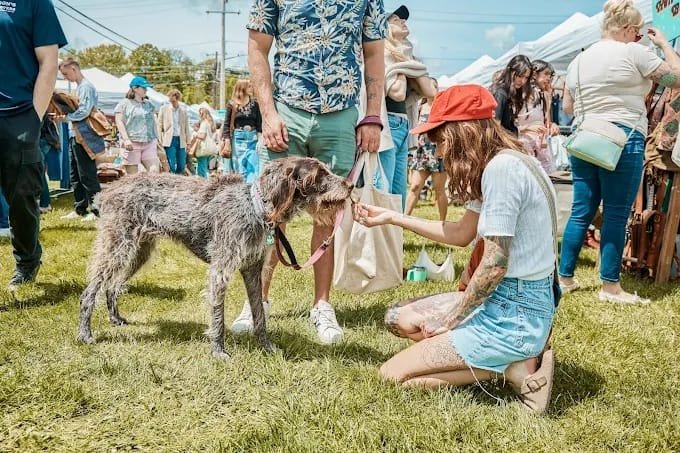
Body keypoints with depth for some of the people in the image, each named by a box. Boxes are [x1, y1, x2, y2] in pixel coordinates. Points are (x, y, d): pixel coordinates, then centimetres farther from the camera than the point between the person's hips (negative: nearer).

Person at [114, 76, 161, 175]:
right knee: (132, 175, -5)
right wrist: (126, 139, -14)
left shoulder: (149, 104, 20)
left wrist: (157, 139, 17)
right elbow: (119, 122, -3)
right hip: (132, 144, -4)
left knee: (155, 171, -9)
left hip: (149, 143, 4)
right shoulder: (124, 104, 5)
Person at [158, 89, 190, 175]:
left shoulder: (183, 109, 8)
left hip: (181, 140, 3)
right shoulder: (164, 108, 2)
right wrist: (160, 141, -3)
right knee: (171, 165, -8)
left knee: (182, 165, 4)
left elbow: (186, 126, 12)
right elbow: (159, 125, 3)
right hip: (169, 139, -3)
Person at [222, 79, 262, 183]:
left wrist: (260, 136, -1)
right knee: (239, 164, 1)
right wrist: (227, 140, -7)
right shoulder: (232, 105, 0)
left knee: (253, 165, -4)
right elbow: (227, 124, 0)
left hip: (252, 137, 2)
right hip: (238, 137, -2)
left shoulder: (254, 103, 6)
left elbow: (259, 122, 7)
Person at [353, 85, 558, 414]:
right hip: (509, 301, 10)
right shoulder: (501, 164, 8)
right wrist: (392, 217, 15)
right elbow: (463, 233, 14)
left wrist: (451, 321, -8)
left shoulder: (502, 168, -22)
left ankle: (513, 368, -3)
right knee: (399, 318, 15)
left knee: (392, 375, -6)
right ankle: (514, 356, 6)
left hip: (515, 314, -10)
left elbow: (494, 264, -22)